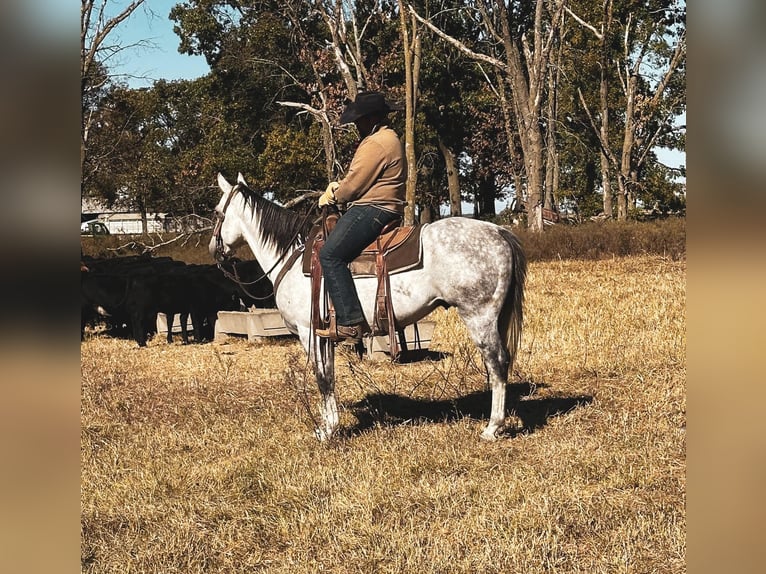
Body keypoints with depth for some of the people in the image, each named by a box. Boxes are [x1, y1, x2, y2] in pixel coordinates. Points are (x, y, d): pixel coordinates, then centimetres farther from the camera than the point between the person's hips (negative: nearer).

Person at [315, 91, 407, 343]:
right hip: (386, 208, 12)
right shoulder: (389, 138, 22)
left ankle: (350, 322, -23)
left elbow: (353, 186, -15)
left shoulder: (376, 144, -15)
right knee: (333, 251, 15)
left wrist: (331, 197, 4)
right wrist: (339, 188, 13)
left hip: (372, 209, -12)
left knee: (331, 254, -19)